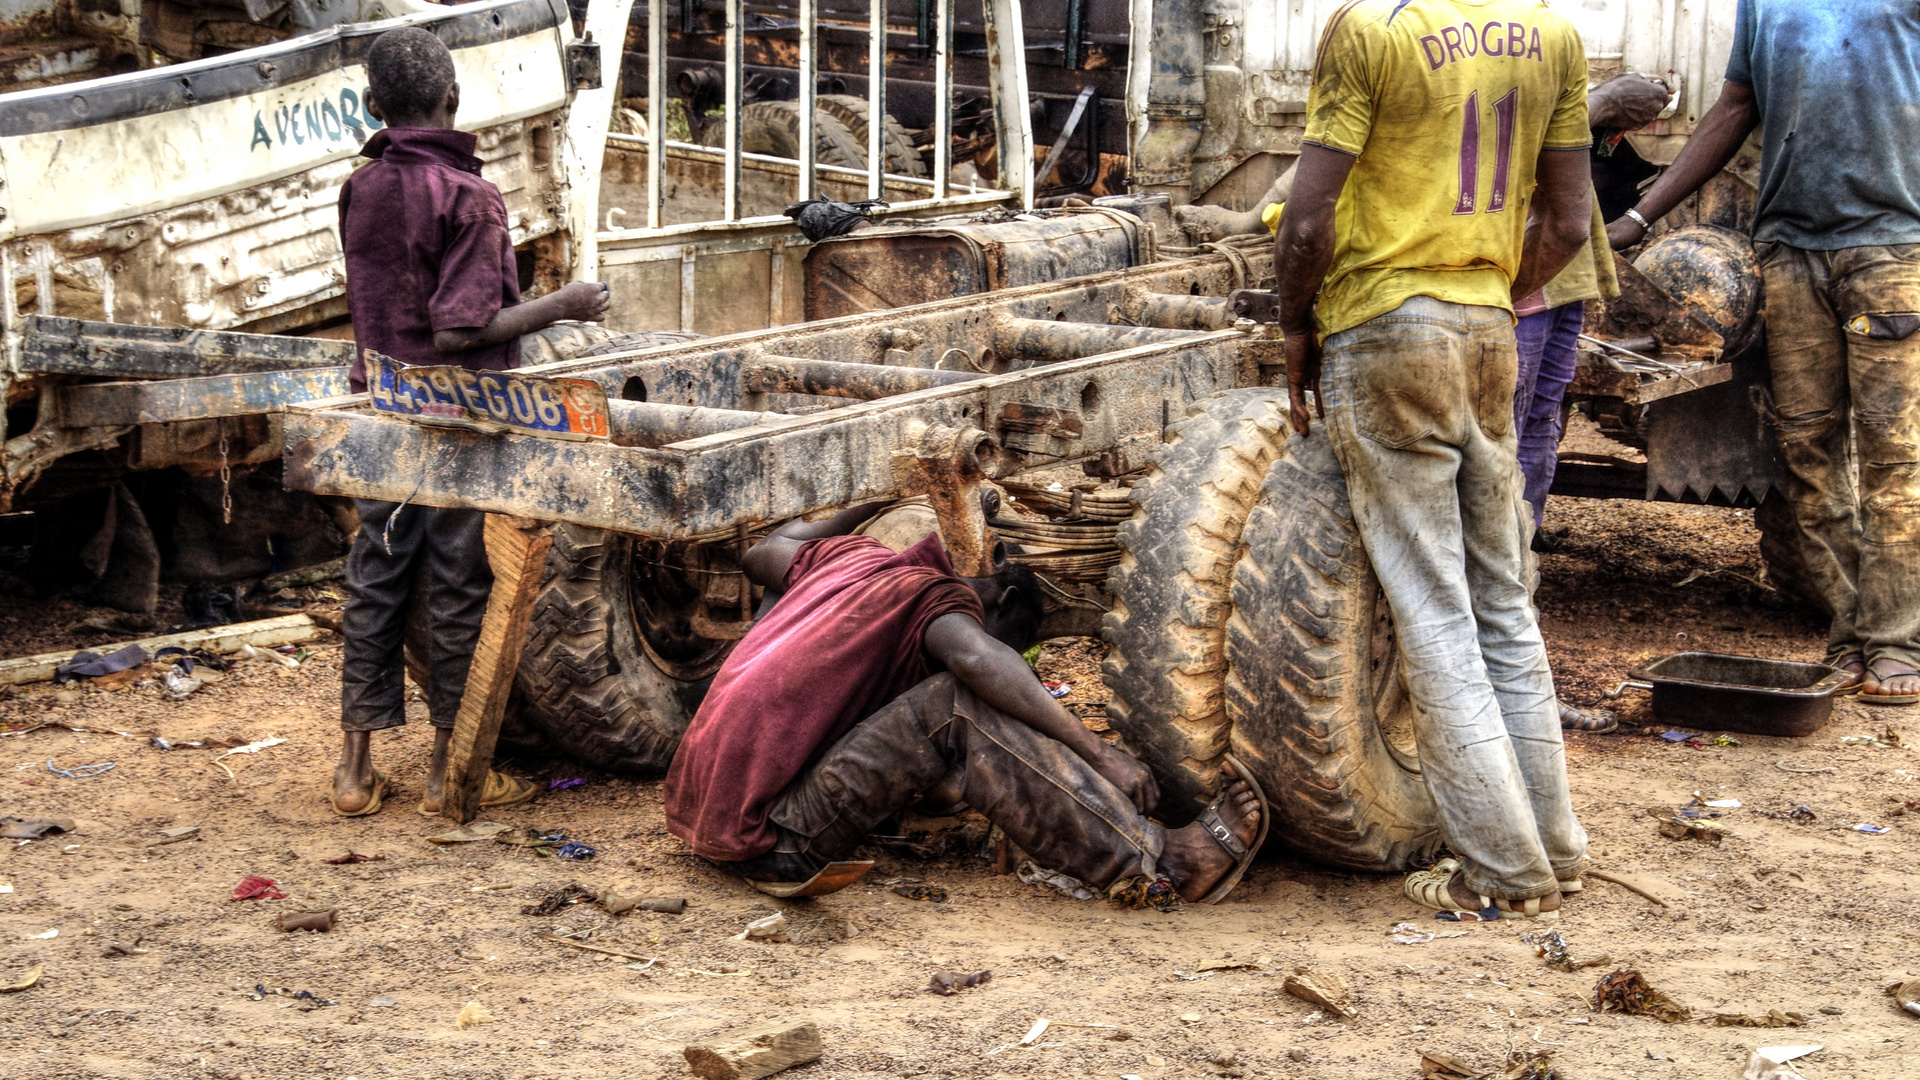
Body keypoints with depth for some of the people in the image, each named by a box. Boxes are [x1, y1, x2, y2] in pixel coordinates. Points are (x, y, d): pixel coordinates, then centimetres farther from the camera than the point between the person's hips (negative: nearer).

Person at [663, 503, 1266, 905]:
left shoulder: (854, 555, 19)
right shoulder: (937, 595, -3)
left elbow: (763, 554, 41)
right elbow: (974, 658, -27)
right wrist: (1100, 754, -27)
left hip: (703, 812, 9)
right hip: (773, 841, -9)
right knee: (959, 711, -17)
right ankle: (1151, 867, -21)